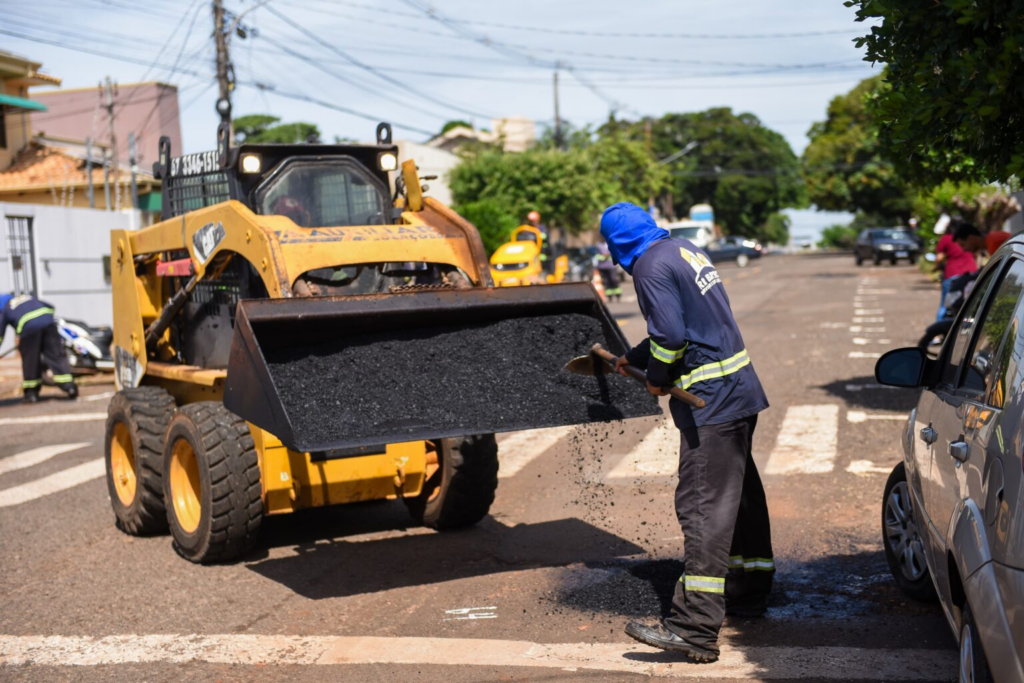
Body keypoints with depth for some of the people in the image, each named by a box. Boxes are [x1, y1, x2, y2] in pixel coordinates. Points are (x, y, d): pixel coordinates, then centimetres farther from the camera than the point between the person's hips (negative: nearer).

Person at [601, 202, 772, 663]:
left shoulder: (650, 267, -13)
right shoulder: (685, 250, 16)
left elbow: (671, 336, -22)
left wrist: (657, 378, -4)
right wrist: (634, 358, 34)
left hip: (710, 399, -10)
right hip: (740, 388, 10)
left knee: (702, 507, -13)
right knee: (739, 494, 20)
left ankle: (696, 629, -15)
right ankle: (749, 592, 35)